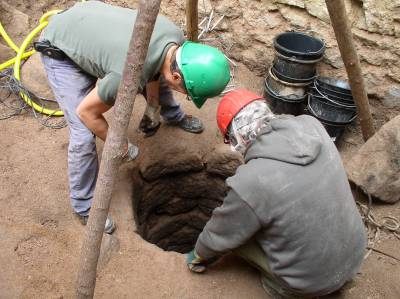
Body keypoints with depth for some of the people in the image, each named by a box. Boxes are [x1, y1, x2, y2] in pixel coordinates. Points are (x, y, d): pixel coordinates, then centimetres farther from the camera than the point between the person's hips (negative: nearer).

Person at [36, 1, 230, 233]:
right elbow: (86, 111, -24)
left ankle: (174, 116, 44)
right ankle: (84, 207, 8)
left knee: (155, 78, 13)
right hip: (61, 51, -7)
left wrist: (153, 107, 5)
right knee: (84, 136, -13)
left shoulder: (176, 37, -21)